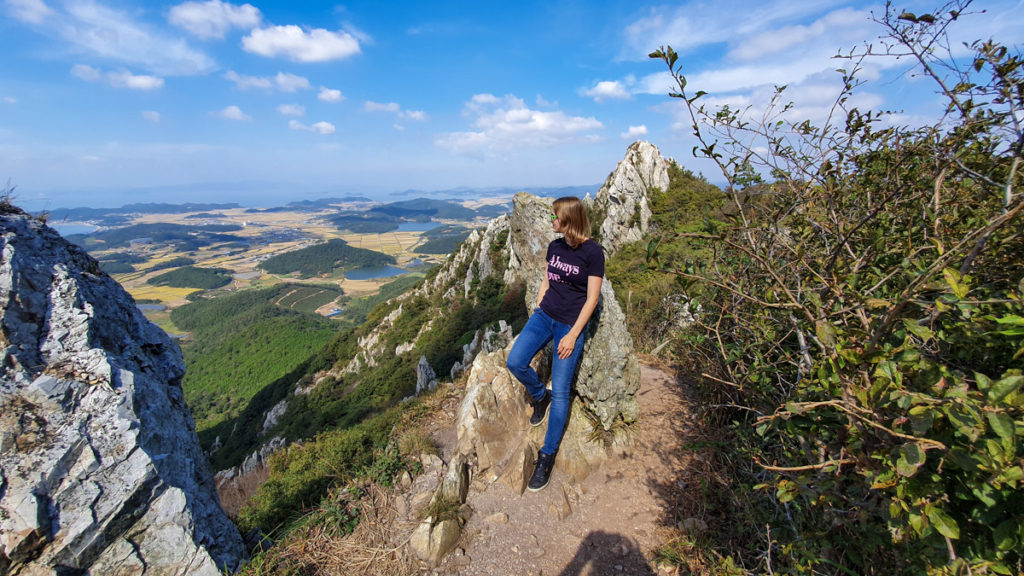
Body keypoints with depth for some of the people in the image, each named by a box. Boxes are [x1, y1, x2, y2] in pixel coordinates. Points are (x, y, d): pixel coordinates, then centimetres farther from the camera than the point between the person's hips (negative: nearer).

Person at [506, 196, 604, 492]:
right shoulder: (554, 246, 7)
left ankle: (547, 455, 12)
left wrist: (573, 335, -15)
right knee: (515, 362, -12)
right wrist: (537, 307, 8)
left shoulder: (593, 252, -11)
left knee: (561, 392, -5)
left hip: (571, 323, -5)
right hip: (544, 315, 6)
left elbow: (592, 298, -11)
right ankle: (540, 396, 20)